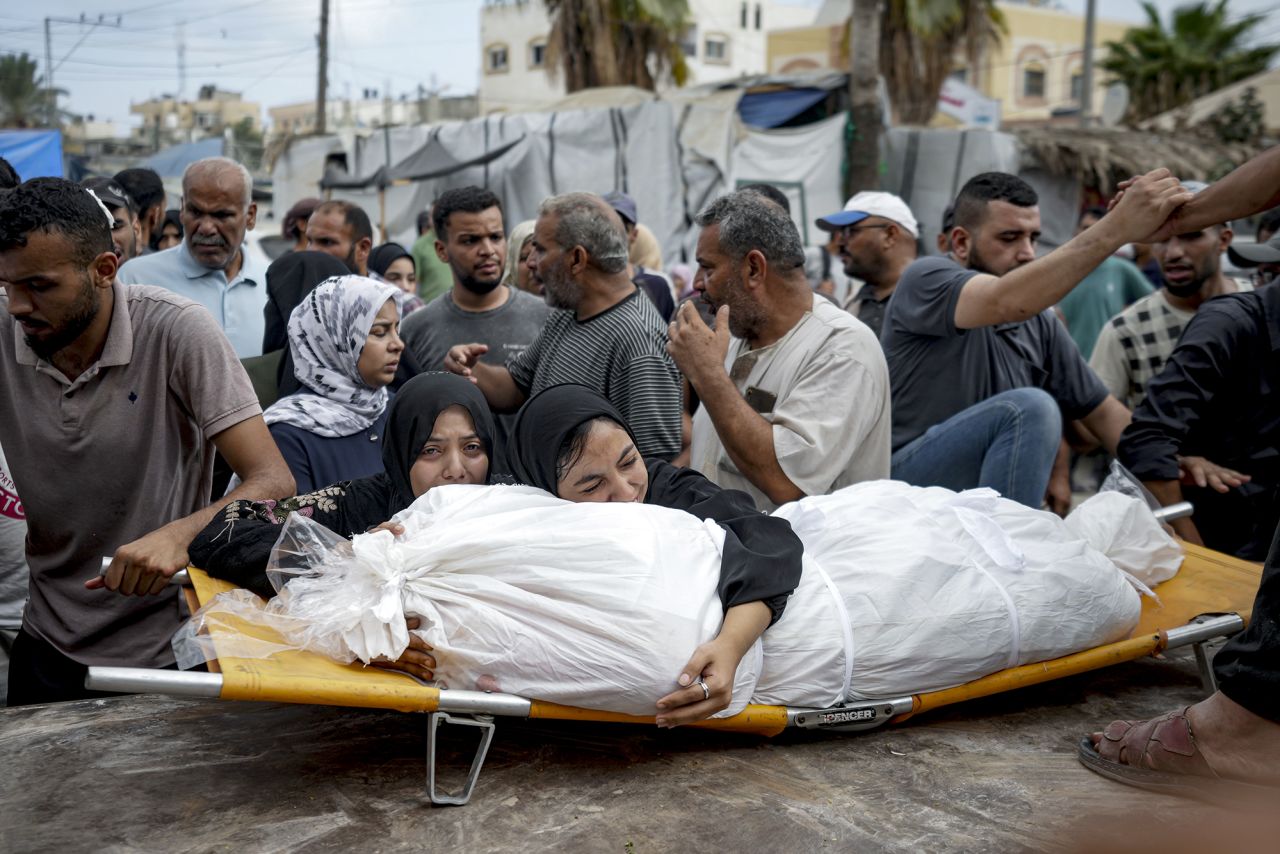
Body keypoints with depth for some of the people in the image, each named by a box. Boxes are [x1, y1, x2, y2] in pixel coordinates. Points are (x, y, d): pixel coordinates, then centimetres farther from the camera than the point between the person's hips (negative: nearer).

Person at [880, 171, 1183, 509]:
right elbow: (1008, 303, -26)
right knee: (1030, 408, -27)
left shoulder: (1039, 322, 13)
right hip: (906, 478, -6)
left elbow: (1103, 412, 13)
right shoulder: (926, 279, -6)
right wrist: (1118, 228, -32)